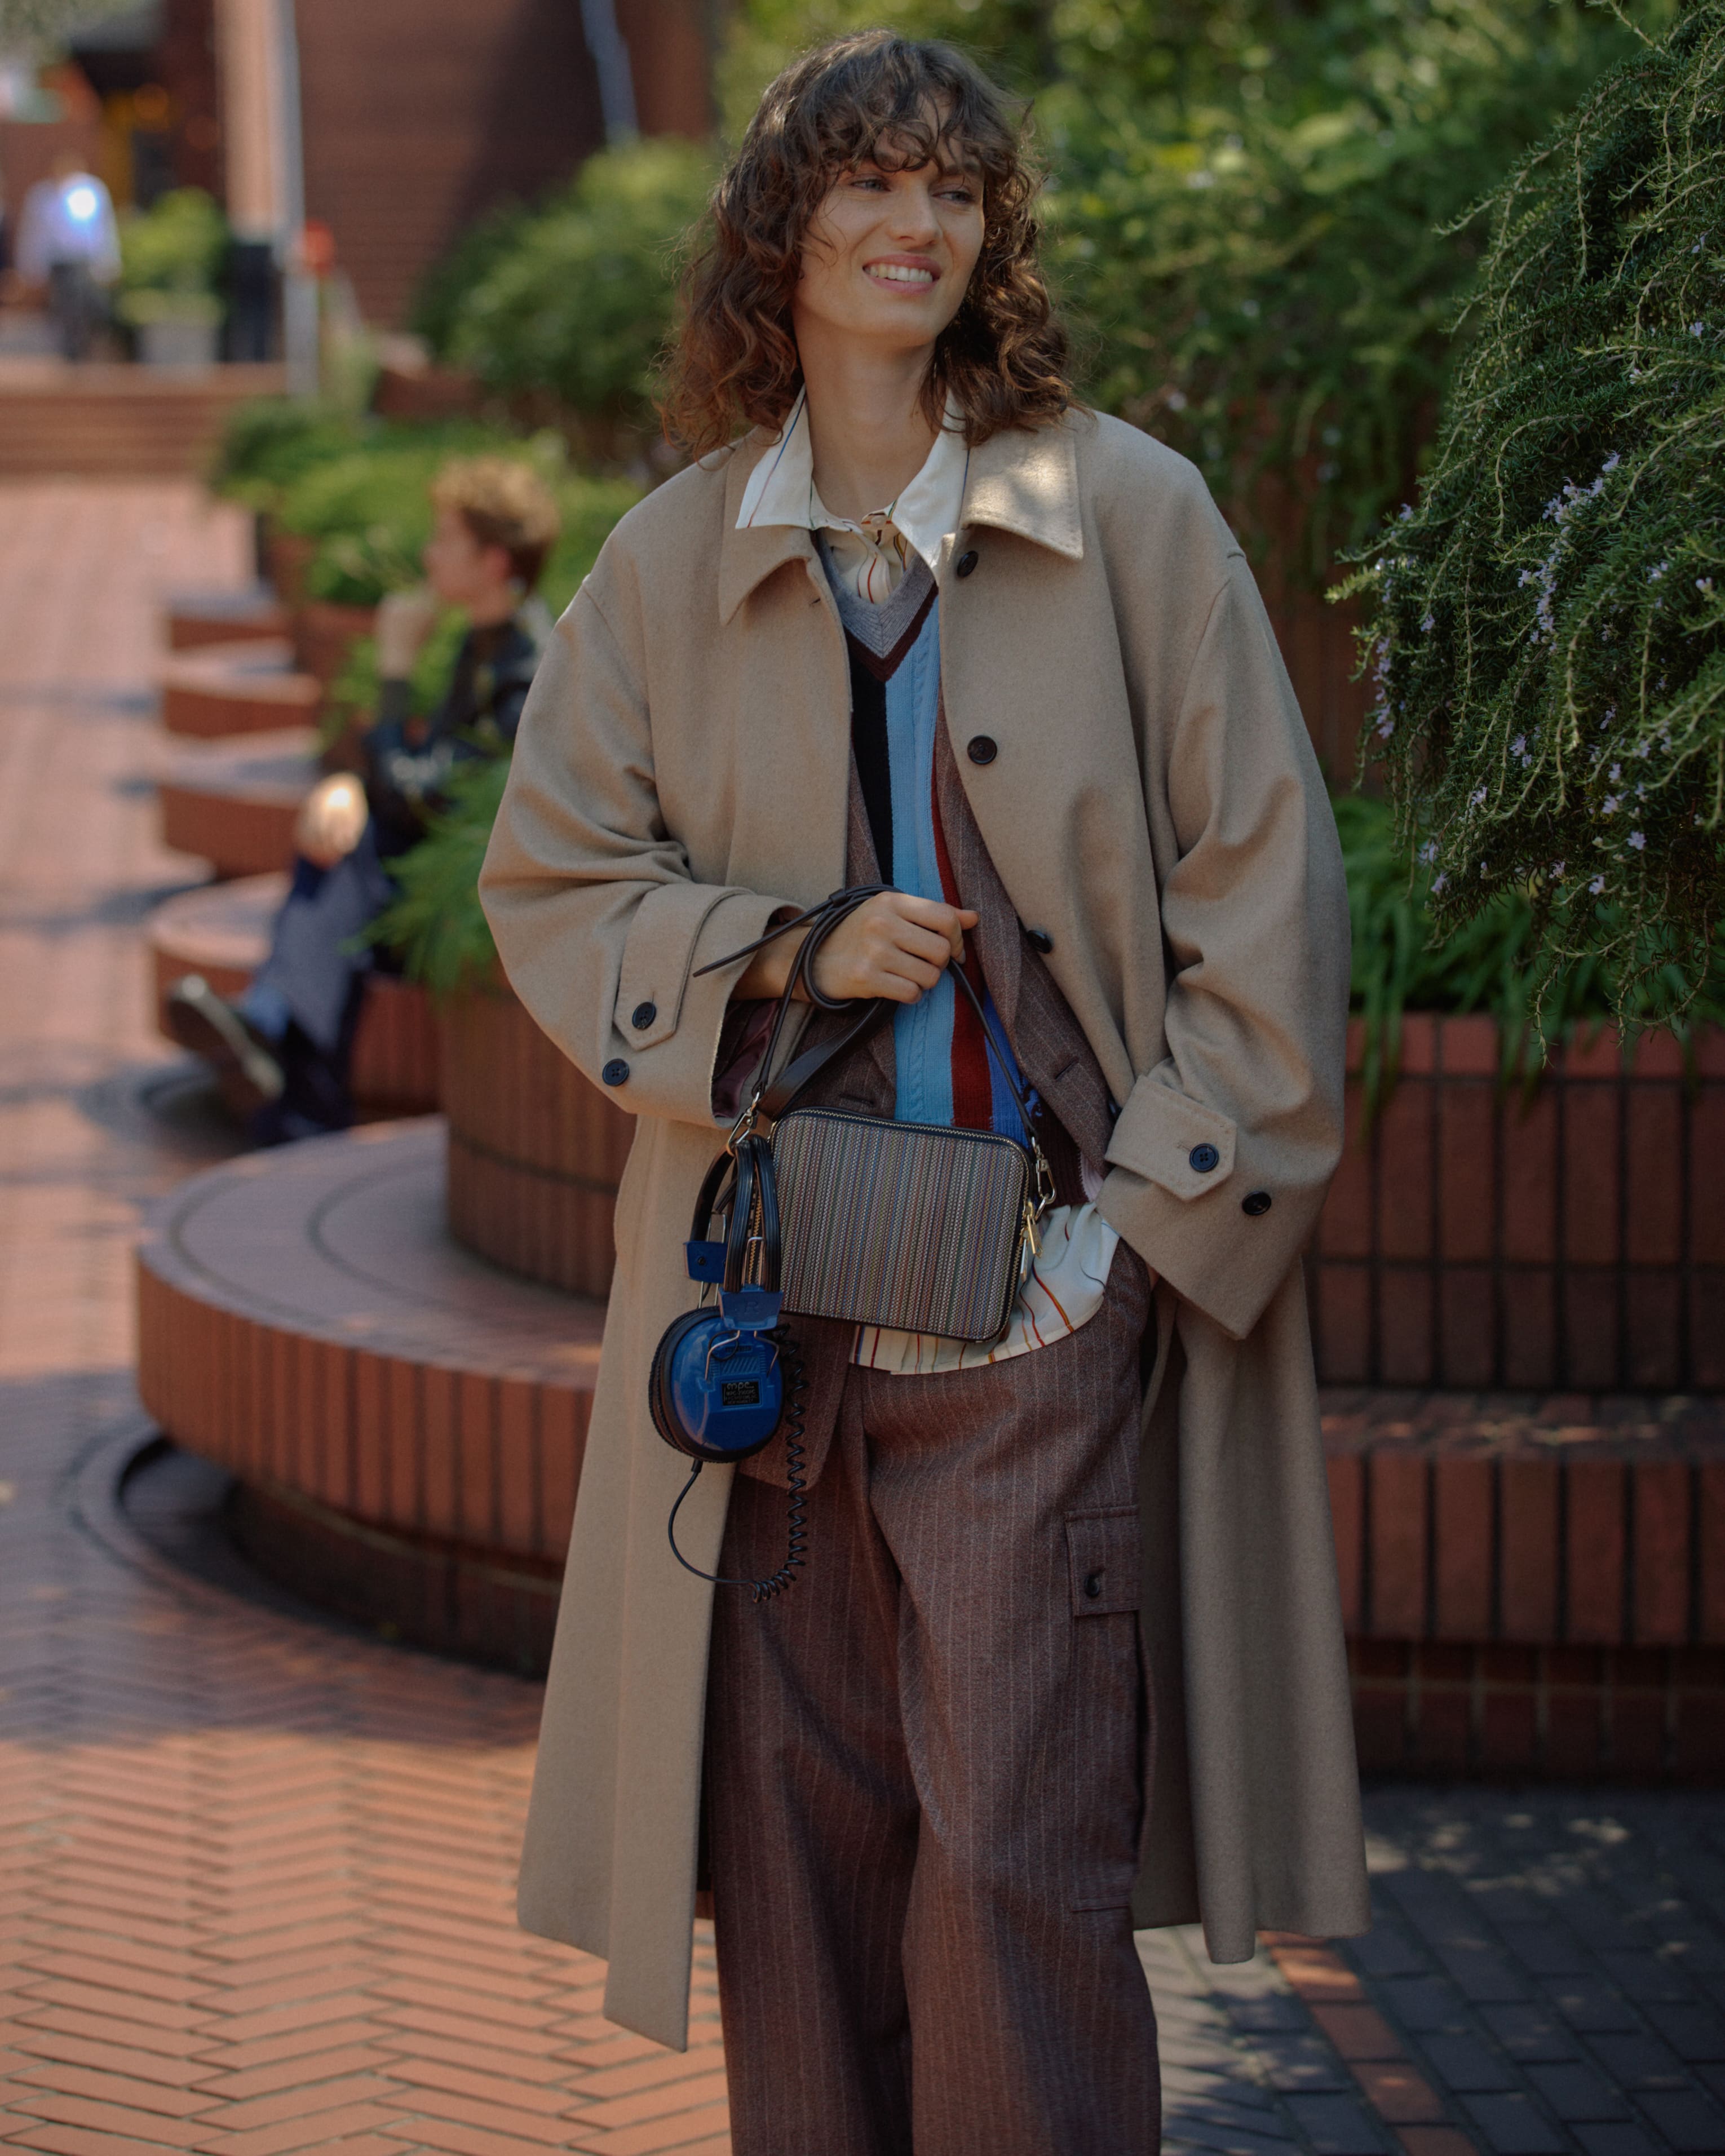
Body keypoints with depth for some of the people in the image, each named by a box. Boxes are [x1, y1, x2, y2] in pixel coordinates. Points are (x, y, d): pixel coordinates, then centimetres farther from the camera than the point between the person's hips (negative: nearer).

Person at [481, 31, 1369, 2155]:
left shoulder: (1131, 513, 2)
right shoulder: (667, 564, 8)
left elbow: (1259, 870, 2)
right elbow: (549, 880, 11)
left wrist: (1176, 1189, -4)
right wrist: (782, 952, -7)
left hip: (1047, 1290, -2)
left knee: (1019, 1859, -7)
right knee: (801, 1833, 7)